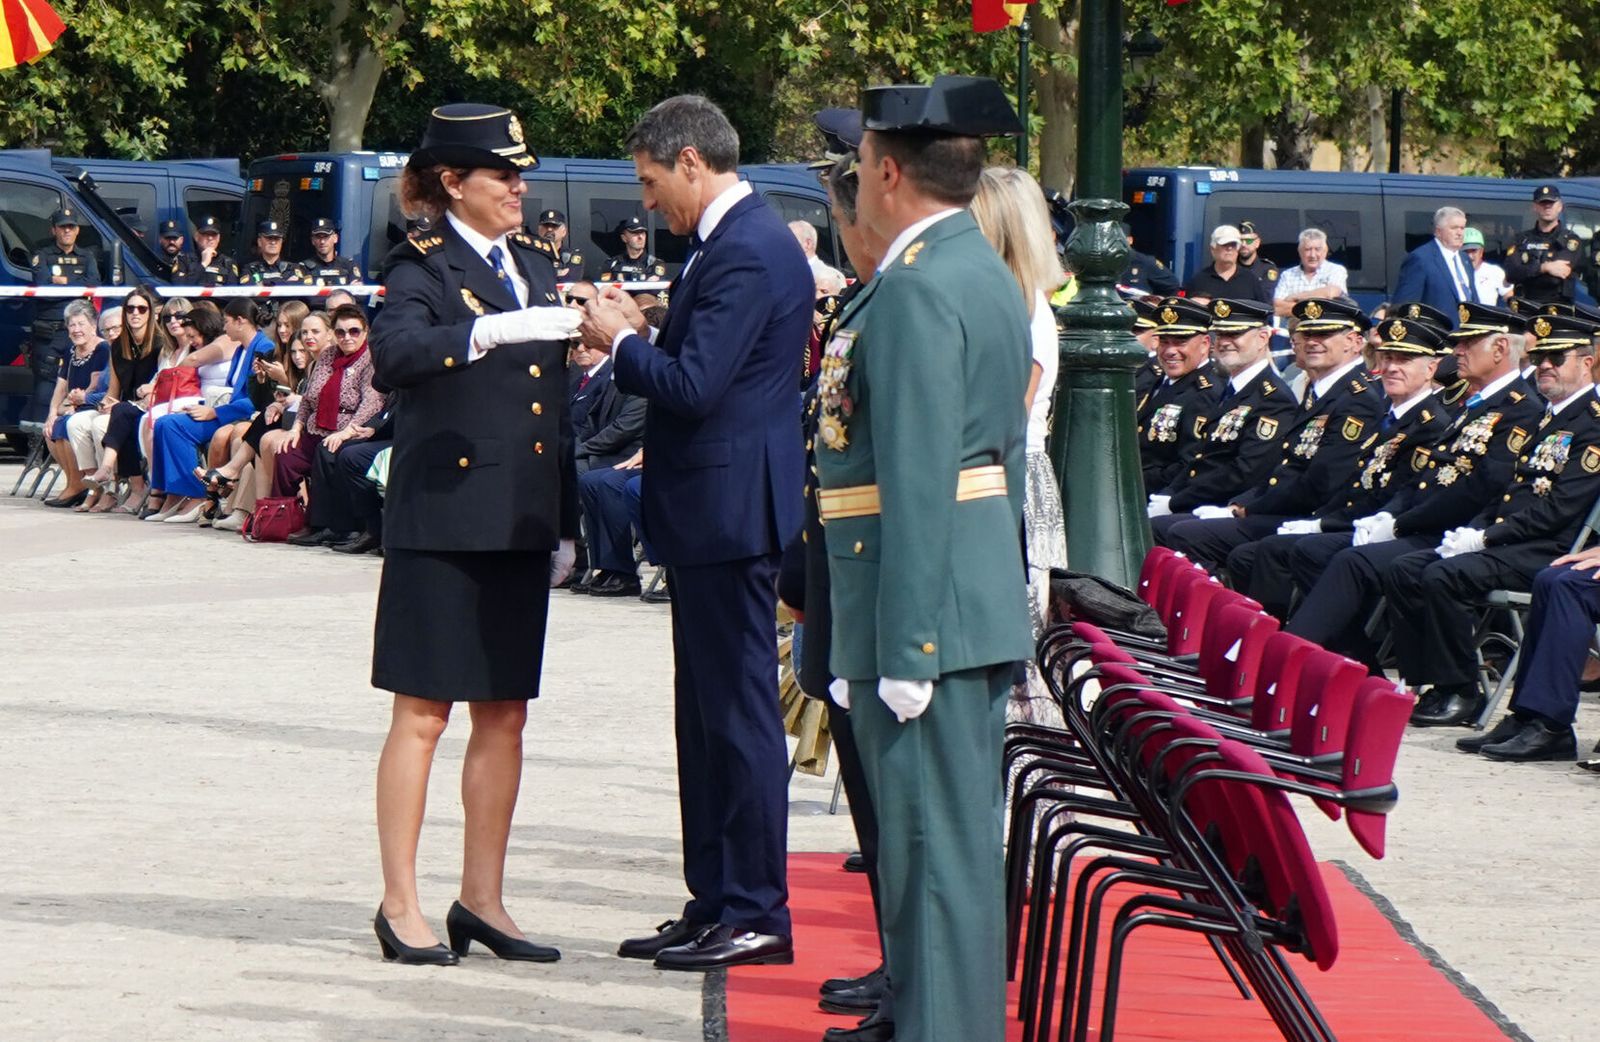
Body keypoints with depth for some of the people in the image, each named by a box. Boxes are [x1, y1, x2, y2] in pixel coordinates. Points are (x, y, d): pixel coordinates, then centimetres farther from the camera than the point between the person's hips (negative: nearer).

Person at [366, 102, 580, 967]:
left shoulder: (537, 263, 15)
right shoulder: (423, 266, -5)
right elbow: (392, 355, -26)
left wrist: (565, 523, 17)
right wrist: (489, 330, -38)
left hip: (519, 526, 7)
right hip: (444, 518, -7)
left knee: (505, 713, 9)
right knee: (422, 714, -3)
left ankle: (482, 900, 17)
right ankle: (400, 906, 3)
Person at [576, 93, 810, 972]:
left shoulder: (746, 253, -18)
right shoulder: (739, 240, 14)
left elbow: (694, 386, -24)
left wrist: (623, 342, -9)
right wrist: (645, 331, 7)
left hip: (727, 510, -11)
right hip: (713, 511, 11)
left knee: (738, 713, -5)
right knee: (706, 713, 14)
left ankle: (756, 915, 0)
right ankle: (713, 903, 21)